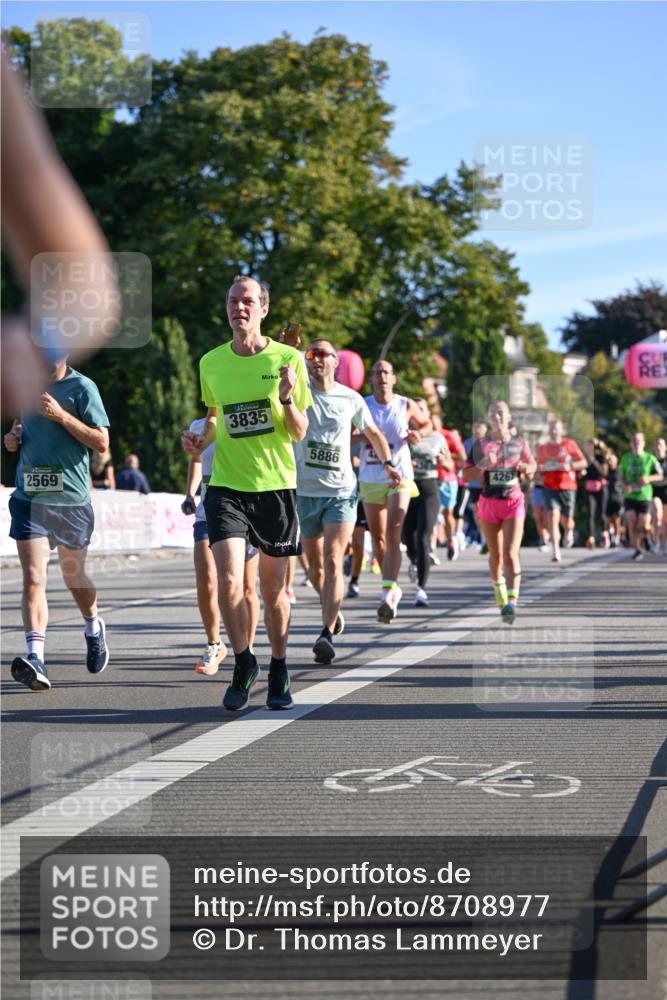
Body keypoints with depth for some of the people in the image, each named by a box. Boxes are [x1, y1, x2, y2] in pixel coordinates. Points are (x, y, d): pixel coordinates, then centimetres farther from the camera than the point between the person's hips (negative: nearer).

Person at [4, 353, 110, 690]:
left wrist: (61, 415, -20)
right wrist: (12, 438, 4)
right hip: (28, 496, 3)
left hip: (71, 498, -3)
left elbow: (101, 442, -10)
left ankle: (93, 628, 43)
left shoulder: (81, 387, -5)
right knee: (33, 578, -13)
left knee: (73, 578, 14)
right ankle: (36, 657, -22)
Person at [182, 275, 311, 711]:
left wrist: (287, 399, -19)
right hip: (227, 484, 1)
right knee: (229, 580, -14)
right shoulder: (211, 362, 4)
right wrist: (201, 440, 1)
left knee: (274, 588, 7)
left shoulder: (288, 359, -4)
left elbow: (299, 433, 0)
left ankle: (279, 671, 27)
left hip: (276, 484, -1)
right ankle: (243, 663, 9)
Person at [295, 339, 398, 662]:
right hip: (305, 491, 1)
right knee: (315, 566, 12)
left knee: (333, 562, -15)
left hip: (341, 492, -1)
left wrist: (387, 463, 8)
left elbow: (373, 434, 20)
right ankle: (332, 611, 40)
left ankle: (326, 635, -22)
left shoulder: (351, 399, 4)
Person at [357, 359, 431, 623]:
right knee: (378, 539, 10)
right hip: (369, 479, 2)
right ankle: (393, 588, 28)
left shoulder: (406, 406, 1)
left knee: (393, 536, -16)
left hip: (399, 477, -2)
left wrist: (418, 433, -5)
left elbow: (427, 424, 17)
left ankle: (388, 596, -23)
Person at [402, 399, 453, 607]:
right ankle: (414, 561, 46)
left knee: (423, 539, -14)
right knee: (408, 537, 8)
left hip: (429, 490, -1)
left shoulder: (437, 438, 6)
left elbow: (450, 465, 16)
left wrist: (443, 461, -7)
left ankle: (421, 590, -16)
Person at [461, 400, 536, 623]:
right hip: (489, 503, 1)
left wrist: (526, 468, -9)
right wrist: (482, 465, -21)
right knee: (495, 554, 14)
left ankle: (511, 602, -23)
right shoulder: (481, 445, -2)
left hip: (514, 503, -1)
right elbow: (465, 475, -4)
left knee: (511, 554, -15)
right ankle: (498, 587, 42)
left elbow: (532, 466, 14)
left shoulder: (519, 443, 2)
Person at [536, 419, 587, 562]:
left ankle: (569, 532, 47)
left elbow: (583, 463, 2)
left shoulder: (569, 444, 2)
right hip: (550, 487, 1)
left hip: (567, 487, -1)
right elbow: (539, 466, 21)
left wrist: (570, 466, -16)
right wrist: (541, 468, -4)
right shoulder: (542, 448, 9)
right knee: (553, 516, -18)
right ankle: (555, 551, -20)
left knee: (566, 520, 8)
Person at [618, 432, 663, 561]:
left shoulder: (650, 458, -2)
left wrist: (649, 478, -17)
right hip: (630, 496, 2)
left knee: (643, 526, -5)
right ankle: (637, 550, -1)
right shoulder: (625, 458, 5)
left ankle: (646, 530, 34)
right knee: (631, 522, -13)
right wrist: (625, 486, -10)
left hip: (645, 496, -1)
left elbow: (660, 476, 3)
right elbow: (621, 477, 11)